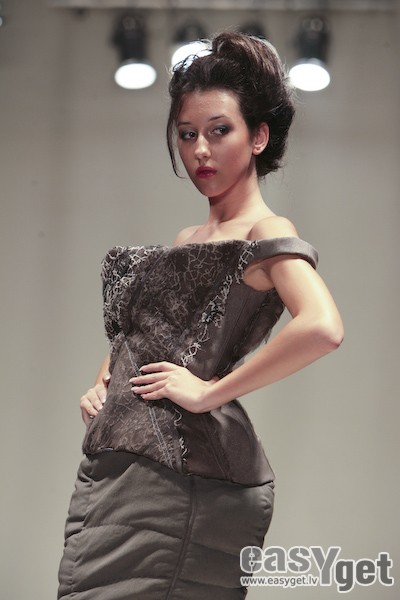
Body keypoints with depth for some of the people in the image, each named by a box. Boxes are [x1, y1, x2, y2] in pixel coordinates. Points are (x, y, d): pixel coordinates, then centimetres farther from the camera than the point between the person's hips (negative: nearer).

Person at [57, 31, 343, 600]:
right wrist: (100, 384, 8)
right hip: (121, 462, 8)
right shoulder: (188, 240, 20)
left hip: (183, 468, -8)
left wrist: (209, 392, -17)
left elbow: (322, 328, -24)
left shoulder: (266, 233, -5)